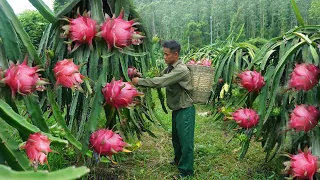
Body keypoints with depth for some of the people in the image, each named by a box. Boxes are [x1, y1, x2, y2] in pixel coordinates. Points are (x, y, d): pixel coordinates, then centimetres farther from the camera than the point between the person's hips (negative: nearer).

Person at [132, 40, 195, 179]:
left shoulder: (181, 70, -24)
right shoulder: (170, 68, 7)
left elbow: (160, 82, -30)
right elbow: (159, 79, 1)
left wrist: (139, 81, -24)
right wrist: (141, 80, -13)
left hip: (185, 110, -9)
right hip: (177, 109, 9)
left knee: (185, 140, 1)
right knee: (176, 138, 23)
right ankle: (178, 160, 43)